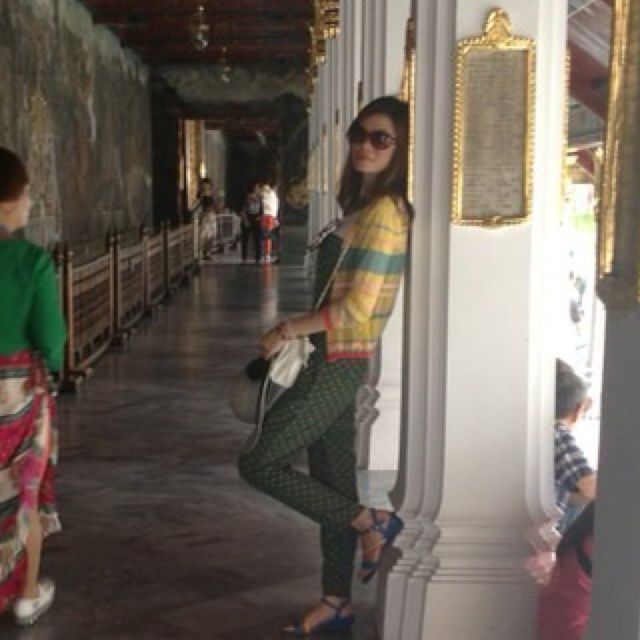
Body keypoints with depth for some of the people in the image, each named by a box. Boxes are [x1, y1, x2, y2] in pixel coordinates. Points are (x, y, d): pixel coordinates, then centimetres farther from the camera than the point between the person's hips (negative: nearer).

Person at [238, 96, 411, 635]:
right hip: (330, 362, 9)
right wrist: (295, 333, 8)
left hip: (338, 365, -9)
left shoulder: (384, 211, -17)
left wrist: (288, 330, -12)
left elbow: (357, 307, -21)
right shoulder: (363, 206, 11)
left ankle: (372, 523, 6)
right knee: (332, 483, 14)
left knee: (260, 464, -4)